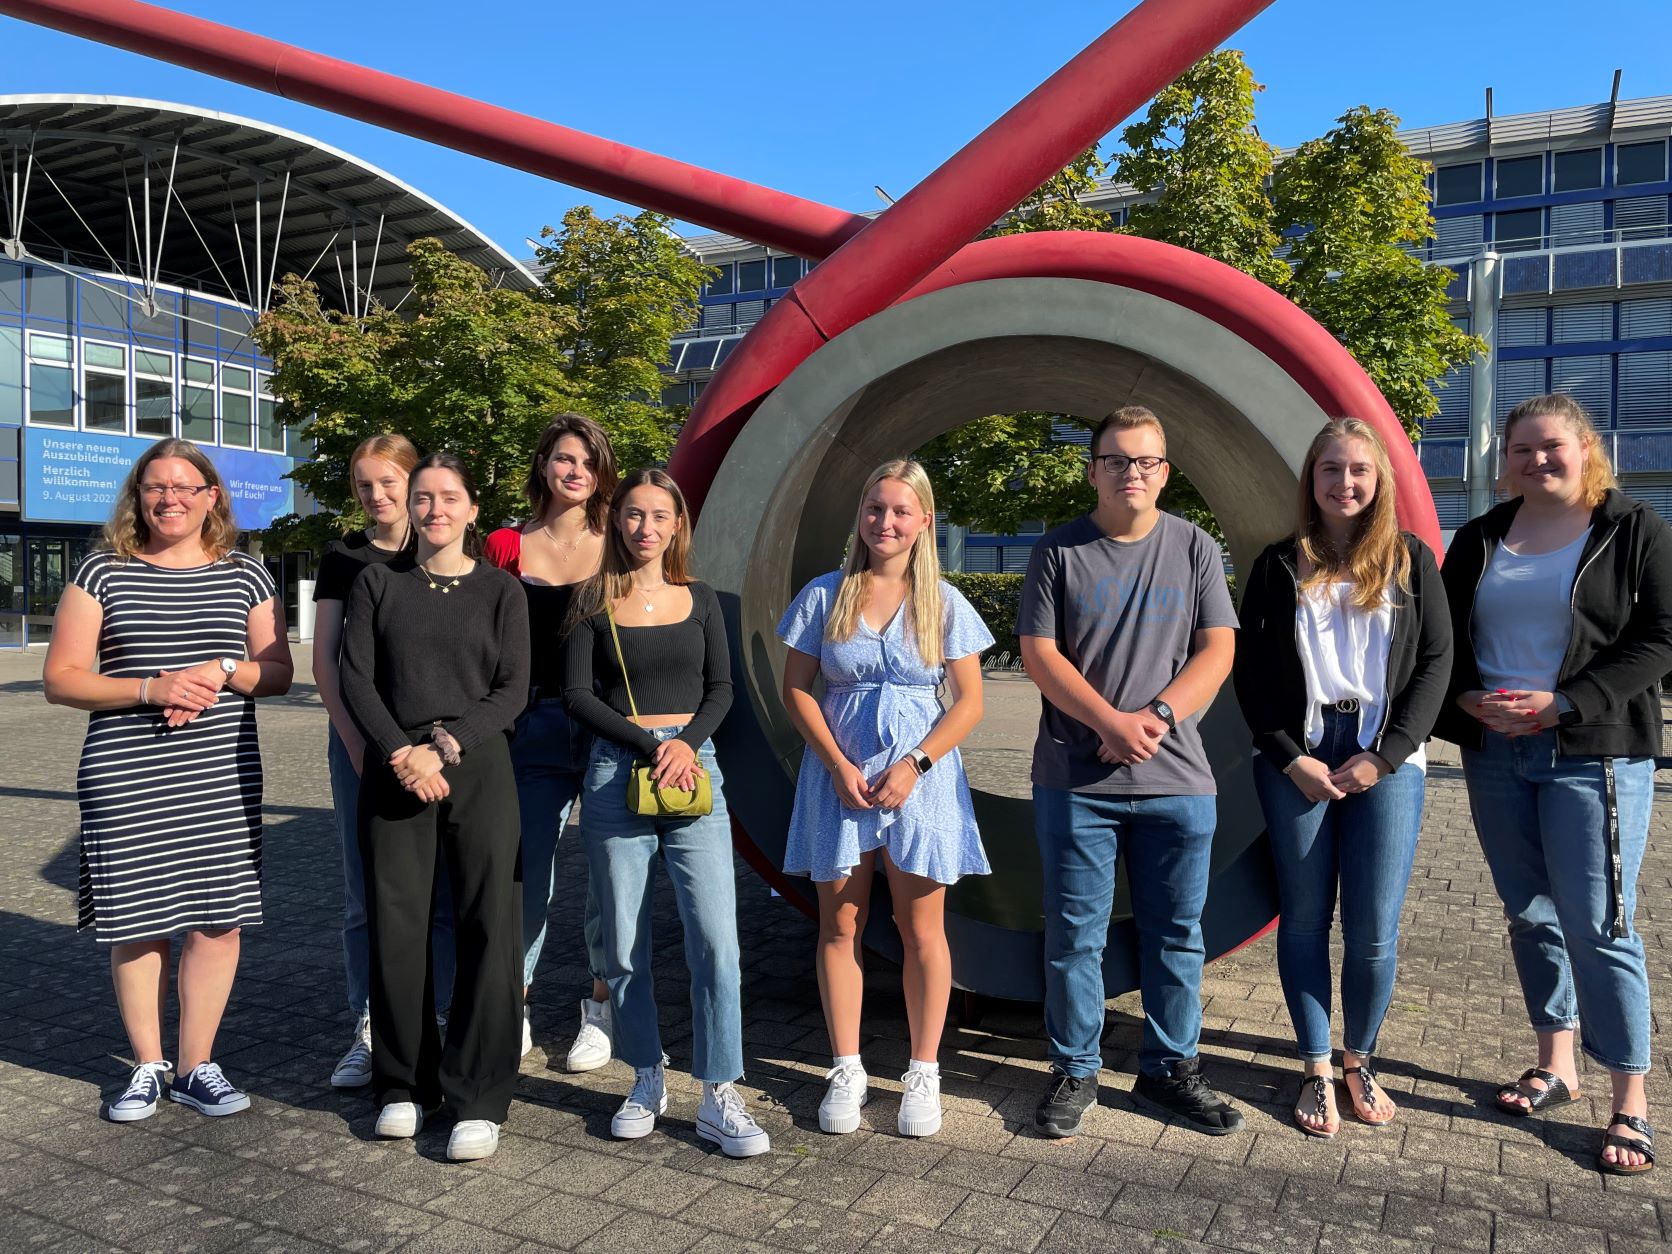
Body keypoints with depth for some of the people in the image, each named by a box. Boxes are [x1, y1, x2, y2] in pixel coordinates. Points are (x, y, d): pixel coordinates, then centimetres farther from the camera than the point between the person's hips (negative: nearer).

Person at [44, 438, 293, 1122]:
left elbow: (279, 672, 9)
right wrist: (149, 689, -15)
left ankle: (196, 1065, 18)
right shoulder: (103, 573, 5)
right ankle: (147, 1066, 23)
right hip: (125, 780, -1)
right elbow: (60, 678, 0)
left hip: (223, 777, 1)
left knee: (218, 919, 2)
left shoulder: (246, 577, 9)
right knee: (135, 921, 5)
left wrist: (223, 670, -11)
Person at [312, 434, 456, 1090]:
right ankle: (369, 1030, 18)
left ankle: (439, 1024, 11)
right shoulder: (343, 557, 8)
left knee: (442, 889, 0)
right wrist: (355, 740, -5)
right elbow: (323, 659, 5)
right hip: (360, 734, 2)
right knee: (365, 894, 6)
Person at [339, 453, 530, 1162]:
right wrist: (402, 753, -11)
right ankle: (404, 1084, 21)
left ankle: (479, 1100, 7)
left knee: (487, 926, -3)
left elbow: (512, 690, 0)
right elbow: (355, 679, 2)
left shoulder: (499, 591, 7)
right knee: (396, 926, 3)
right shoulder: (378, 583, 10)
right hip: (393, 772, 1)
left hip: (477, 770, -1)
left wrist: (449, 743, -13)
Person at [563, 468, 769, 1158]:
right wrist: (649, 744, -12)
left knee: (716, 938, -7)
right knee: (624, 943, 6)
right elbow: (577, 694, -2)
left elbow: (721, 687, 8)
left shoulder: (700, 600, 10)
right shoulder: (594, 602, 5)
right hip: (615, 774, 0)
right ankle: (647, 1080, 23)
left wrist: (687, 743, -11)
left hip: (692, 769, 1)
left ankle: (719, 1098, 4)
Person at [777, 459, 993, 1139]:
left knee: (922, 930, 4)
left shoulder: (944, 603, 1)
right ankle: (846, 1071, 20)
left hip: (920, 778, 0)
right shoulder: (825, 595, 2)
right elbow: (795, 688, 2)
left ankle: (923, 1073, 19)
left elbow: (969, 702, 1)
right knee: (841, 923, 7)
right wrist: (838, 765, -9)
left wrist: (915, 765, -11)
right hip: (839, 775, 1)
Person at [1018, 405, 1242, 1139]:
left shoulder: (1193, 548, 7)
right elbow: (1039, 655, -3)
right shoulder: (1059, 552, 3)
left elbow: (1217, 651, 2)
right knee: (1074, 934, 6)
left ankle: (1169, 1070, 27)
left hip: (1177, 779, 2)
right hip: (1075, 780, -1)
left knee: (1175, 934, 11)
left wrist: (1158, 715, -13)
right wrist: (1112, 722, -14)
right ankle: (1074, 1072, 21)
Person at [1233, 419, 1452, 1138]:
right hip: (1296, 760, 0)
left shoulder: (1411, 560, 8)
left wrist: (1385, 756, -6)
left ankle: (1359, 1060, 22)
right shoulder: (1280, 566, 7)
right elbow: (1250, 673, 4)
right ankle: (1317, 1070, 18)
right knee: (1304, 919, 4)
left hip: (1386, 760, 0)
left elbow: (1436, 663, 3)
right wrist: (1291, 758, -5)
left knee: (1374, 931, -1)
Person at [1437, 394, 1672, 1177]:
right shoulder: (1481, 538, 12)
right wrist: (1470, 698, -8)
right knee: (1529, 914, 12)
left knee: (1598, 927, -5)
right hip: (1494, 754, 5)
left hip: (1595, 757, -4)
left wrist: (1563, 704, -16)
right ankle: (1556, 1065, 27)